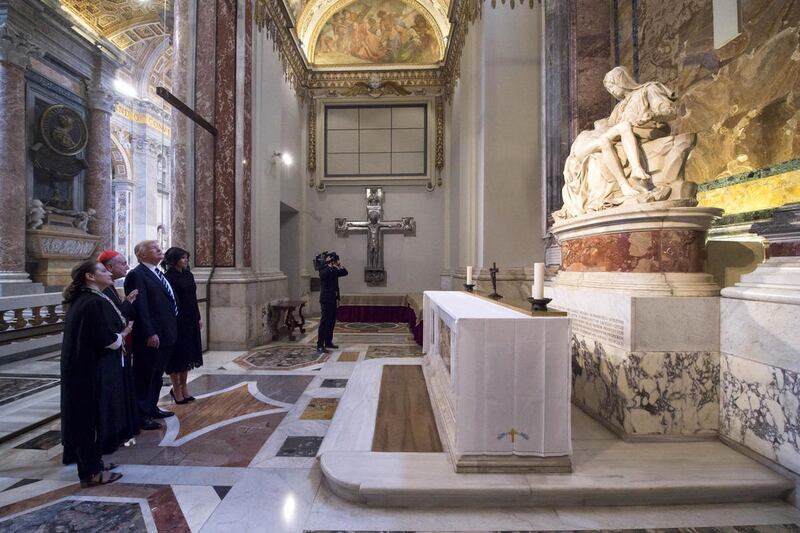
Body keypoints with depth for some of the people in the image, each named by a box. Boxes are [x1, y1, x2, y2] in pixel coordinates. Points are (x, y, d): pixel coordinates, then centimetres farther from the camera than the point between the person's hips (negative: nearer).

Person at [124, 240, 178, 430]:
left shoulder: (157, 273, 15)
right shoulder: (136, 275, -13)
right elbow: (140, 308, -20)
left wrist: (171, 331, 14)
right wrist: (150, 334, -22)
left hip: (165, 335, 9)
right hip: (150, 338, -9)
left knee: (157, 375, 20)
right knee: (145, 377, 4)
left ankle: (152, 408, 34)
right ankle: (142, 415, 16)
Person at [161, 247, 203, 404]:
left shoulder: (188, 275, 10)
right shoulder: (169, 277, -11)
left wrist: (199, 317, 13)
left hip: (191, 320, 7)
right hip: (177, 320, -7)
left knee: (187, 354, 14)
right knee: (177, 354, 3)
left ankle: (183, 388, 26)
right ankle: (177, 390, 18)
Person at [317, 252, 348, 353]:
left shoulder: (334, 270, 15)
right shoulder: (323, 271, -8)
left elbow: (345, 272, 10)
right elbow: (325, 274, -31)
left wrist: (339, 264, 1)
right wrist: (330, 264, -21)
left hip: (333, 299, 8)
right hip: (326, 300, -8)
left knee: (332, 322, 12)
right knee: (324, 322, -10)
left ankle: (328, 342, 22)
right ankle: (320, 345, -9)